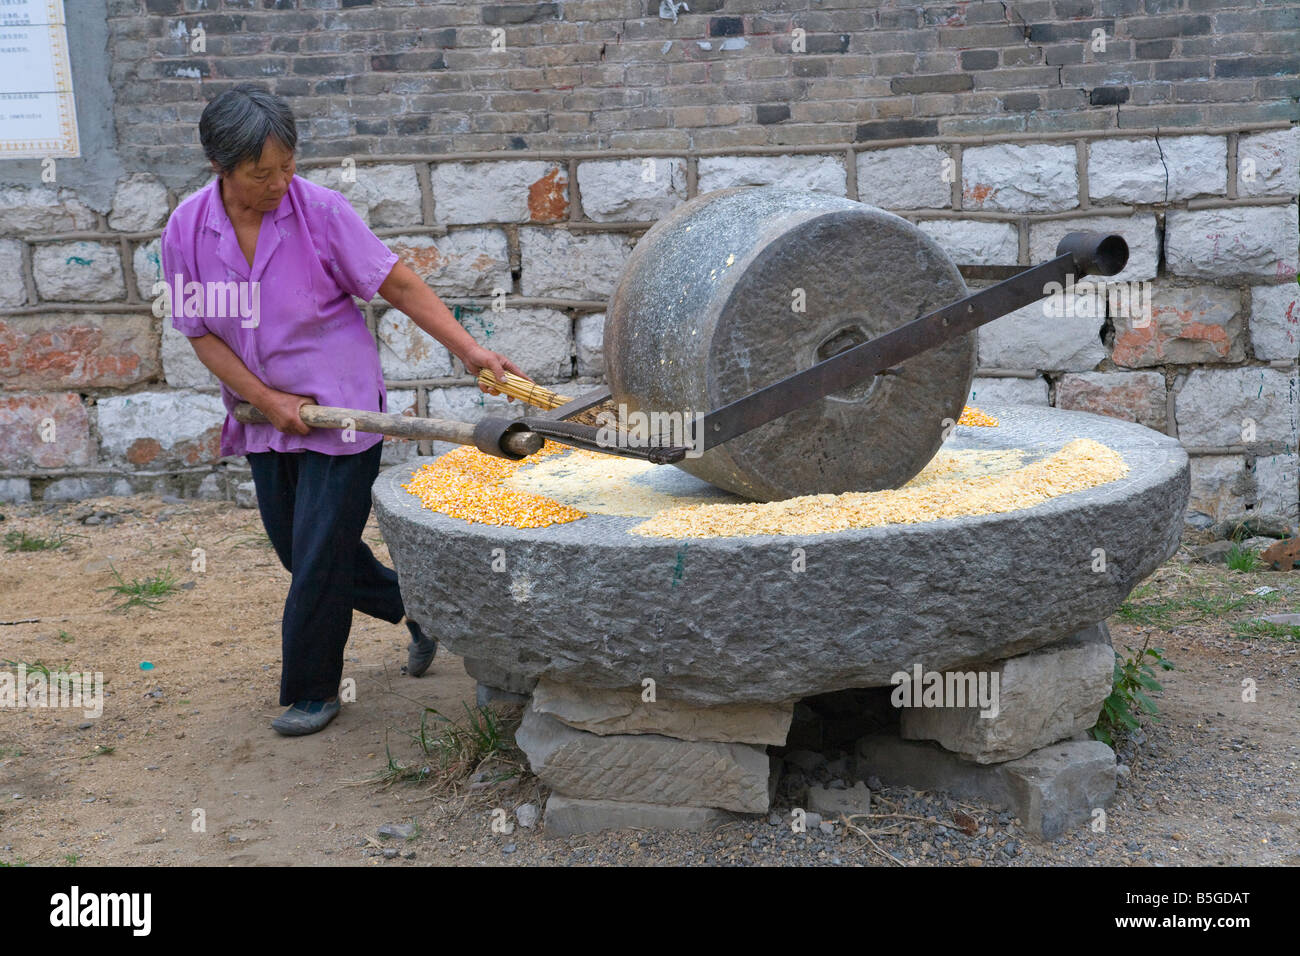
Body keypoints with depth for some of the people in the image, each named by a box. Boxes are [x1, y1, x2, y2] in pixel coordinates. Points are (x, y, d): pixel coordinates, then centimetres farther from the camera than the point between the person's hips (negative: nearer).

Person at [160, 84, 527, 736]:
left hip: (341, 410, -5)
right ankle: (419, 610, 35)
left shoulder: (320, 210, -14)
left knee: (319, 559, -3)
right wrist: (266, 399, -10)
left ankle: (311, 691, 17)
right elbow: (200, 331, 0)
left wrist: (469, 350, -20)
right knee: (297, 551, 15)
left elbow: (399, 285, -12)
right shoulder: (186, 230, -5)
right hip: (265, 417, 5)